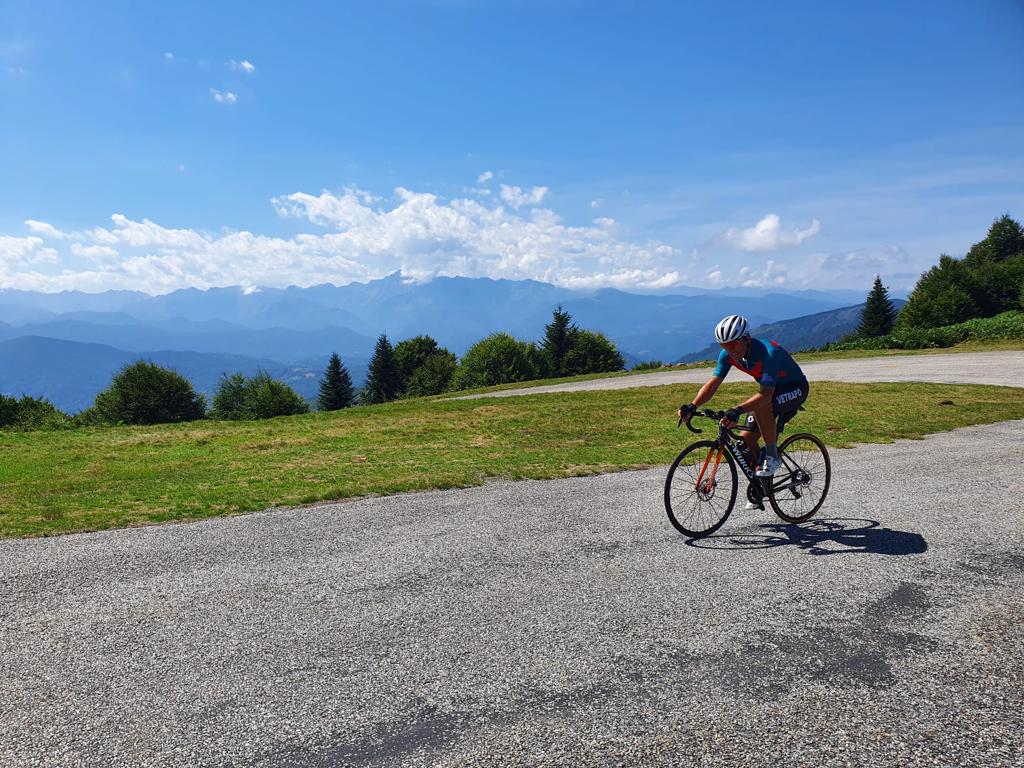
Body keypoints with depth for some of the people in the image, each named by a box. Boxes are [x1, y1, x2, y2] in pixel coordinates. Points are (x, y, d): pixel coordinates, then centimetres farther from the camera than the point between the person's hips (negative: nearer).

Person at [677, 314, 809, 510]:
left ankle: (771, 455, -18)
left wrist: (737, 410, -58)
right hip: (771, 390, 7)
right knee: (746, 439, -5)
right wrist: (693, 406, -36)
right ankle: (758, 489, 12)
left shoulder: (768, 352, -36)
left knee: (761, 407, -38)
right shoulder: (728, 355, -16)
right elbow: (712, 384, -19)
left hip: (795, 388, -7)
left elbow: (765, 394, -45)